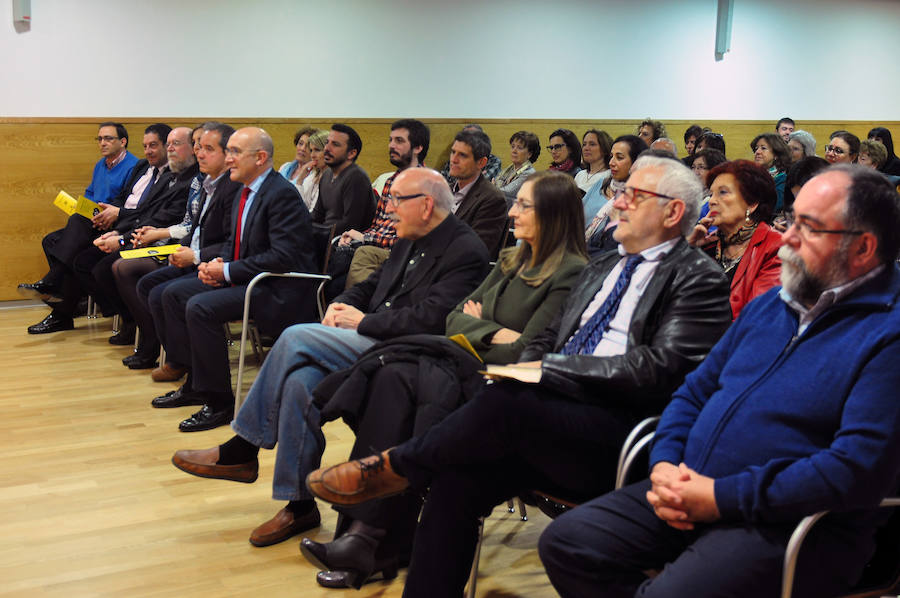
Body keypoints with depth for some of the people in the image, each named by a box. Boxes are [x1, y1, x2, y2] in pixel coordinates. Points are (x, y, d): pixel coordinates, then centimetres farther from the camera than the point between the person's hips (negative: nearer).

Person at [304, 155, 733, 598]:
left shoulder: (698, 279, -1)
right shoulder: (602, 268, 24)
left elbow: (659, 368, -14)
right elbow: (548, 340, 26)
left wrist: (550, 369, -15)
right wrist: (524, 370, 2)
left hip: (617, 437, -7)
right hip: (554, 419, 7)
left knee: (503, 402, -30)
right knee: (455, 478, -17)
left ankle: (393, 467, -7)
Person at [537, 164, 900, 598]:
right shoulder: (767, 306, 16)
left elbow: (859, 468, -21)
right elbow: (694, 391, 19)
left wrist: (723, 497, -19)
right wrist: (664, 465, -2)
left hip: (792, 525, -7)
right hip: (690, 494, 8)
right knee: (564, 543, -5)